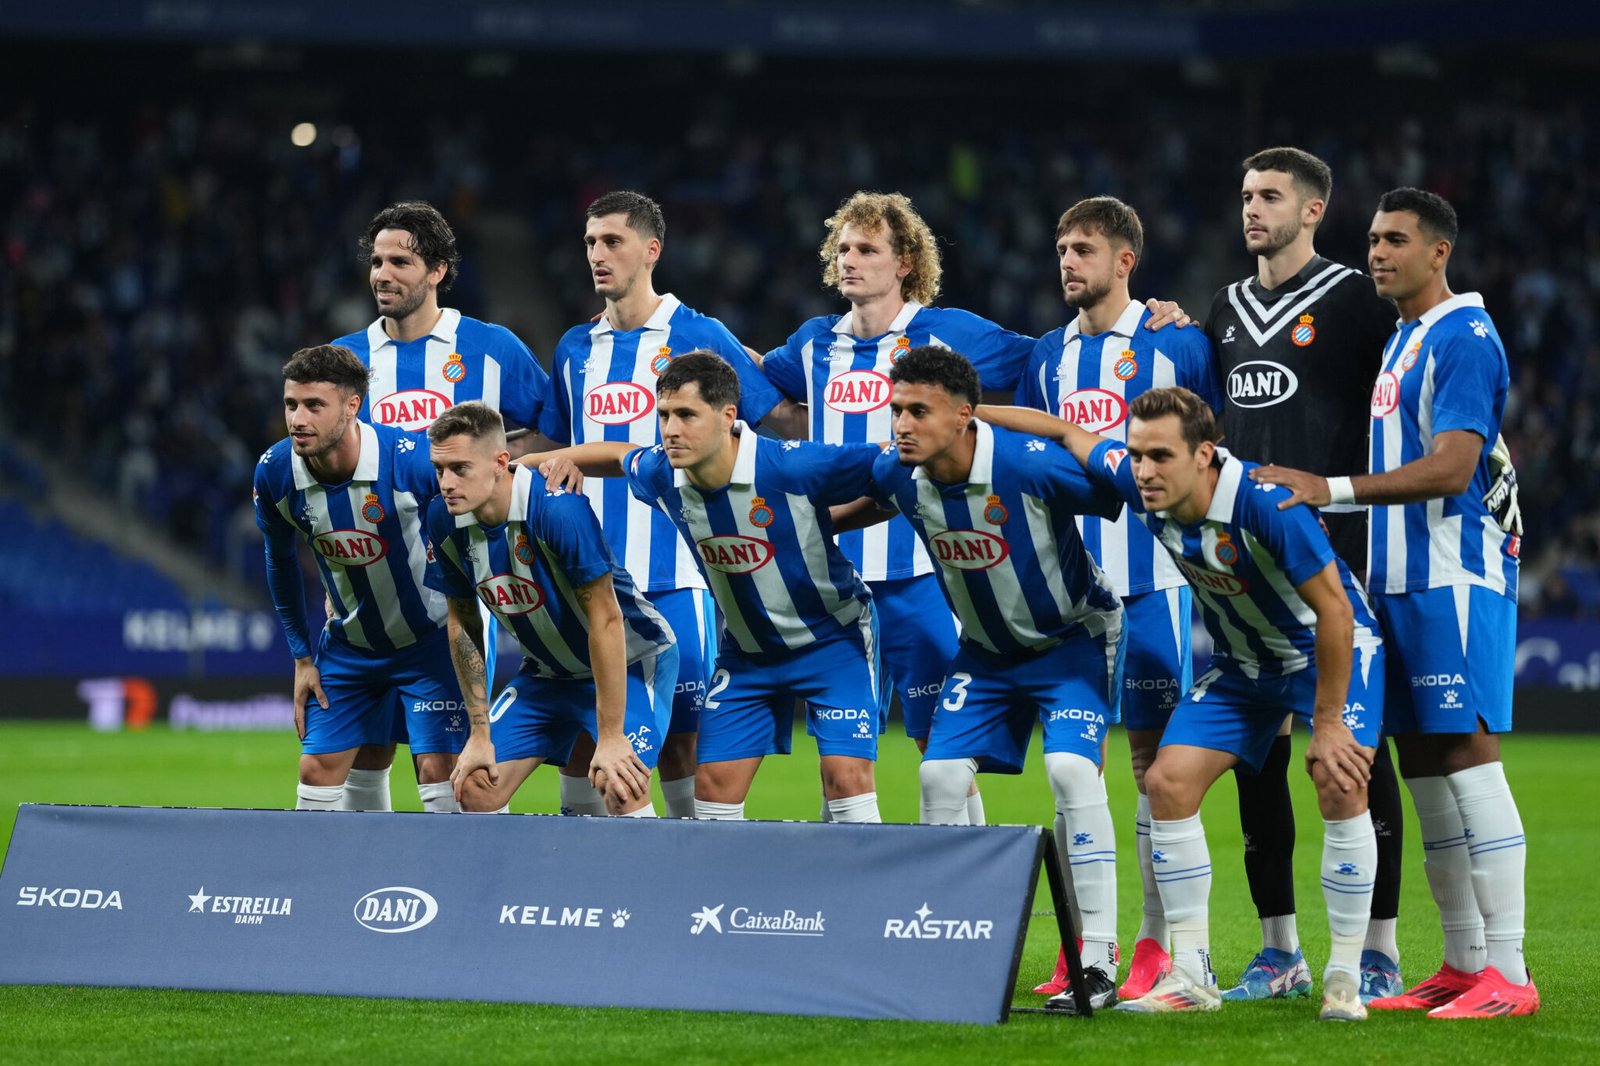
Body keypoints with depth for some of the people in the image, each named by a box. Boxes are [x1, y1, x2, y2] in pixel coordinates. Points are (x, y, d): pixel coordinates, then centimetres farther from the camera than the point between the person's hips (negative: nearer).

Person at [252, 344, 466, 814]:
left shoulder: (409, 459, -29)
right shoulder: (274, 472, -15)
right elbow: (280, 560, 6)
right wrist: (302, 658, 8)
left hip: (428, 636, -4)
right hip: (348, 643, 4)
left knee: (438, 770, -13)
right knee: (318, 770, 2)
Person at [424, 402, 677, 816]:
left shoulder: (560, 509, -32)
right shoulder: (444, 520, -13)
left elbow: (605, 621, -28)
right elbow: (462, 624, 0)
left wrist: (610, 738, -27)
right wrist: (479, 732, -1)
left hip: (630, 660, -6)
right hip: (546, 672, 6)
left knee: (622, 790, -25)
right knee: (475, 790, 0)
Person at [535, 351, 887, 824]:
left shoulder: (793, 467, -29)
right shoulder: (661, 475, -12)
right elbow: (620, 455, 12)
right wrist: (564, 457, -1)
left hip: (833, 638, -5)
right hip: (746, 650, 5)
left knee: (846, 775, -16)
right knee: (713, 783, 2)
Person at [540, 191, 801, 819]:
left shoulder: (698, 338, -1)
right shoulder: (575, 349, 13)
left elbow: (787, 420, 3)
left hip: (672, 579, -4)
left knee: (679, 740, -2)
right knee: (577, 732, 3)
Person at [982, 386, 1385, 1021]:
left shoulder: (1267, 503, -35)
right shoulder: (1138, 484, -18)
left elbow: (1334, 612, -28)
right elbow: (1067, 432, 0)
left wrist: (1327, 725, -24)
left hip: (1331, 650, -6)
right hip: (1241, 662, 6)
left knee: (1340, 785, -24)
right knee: (1168, 782, -6)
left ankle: (1345, 978, -13)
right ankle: (1192, 975, 1)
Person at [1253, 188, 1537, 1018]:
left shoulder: (1463, 338, -12)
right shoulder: (1402, 340, 18)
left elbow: (1451, 467, -21)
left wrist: (1333, 489, -24)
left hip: (1456, 581, -10)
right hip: (1402, 581, 10)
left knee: (1468, 757, -12)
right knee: (1424, 768, 9)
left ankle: (1506, 974, -13)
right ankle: (1461, 966, 14)